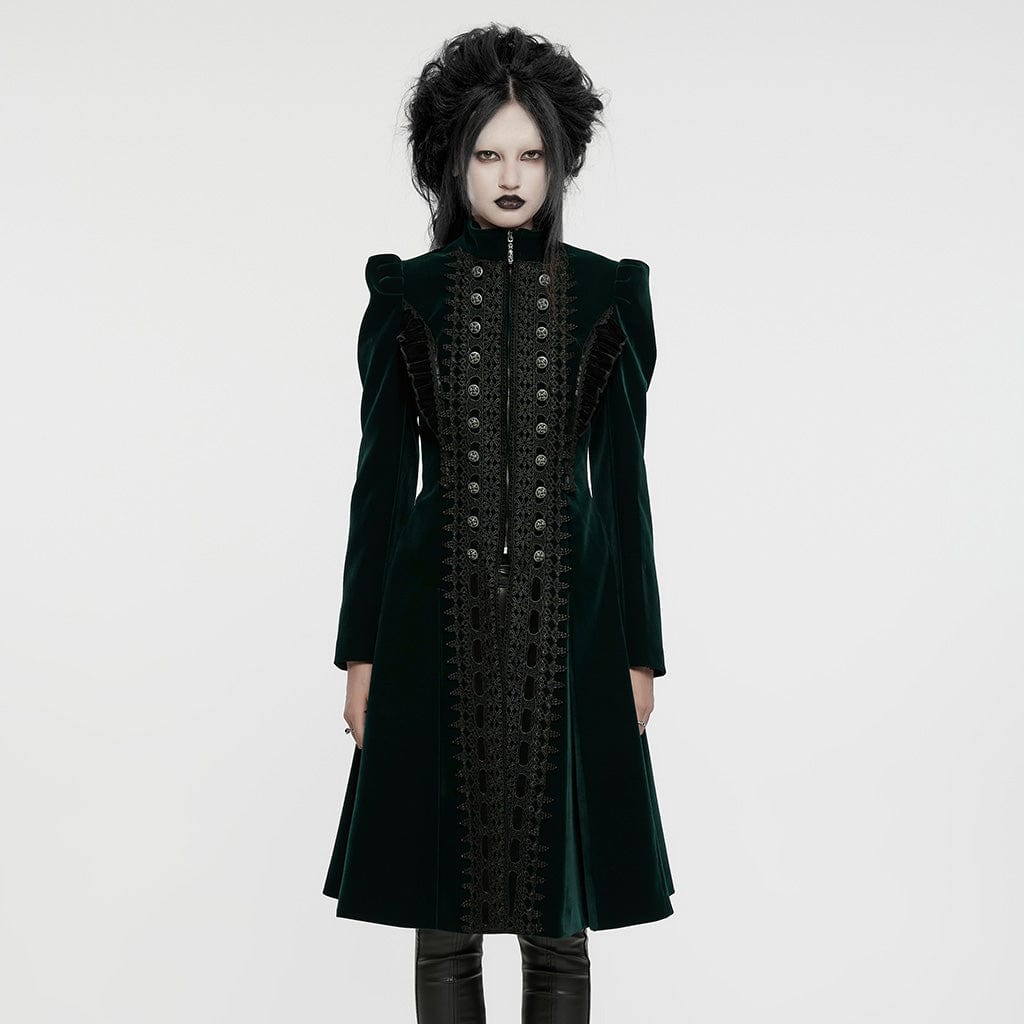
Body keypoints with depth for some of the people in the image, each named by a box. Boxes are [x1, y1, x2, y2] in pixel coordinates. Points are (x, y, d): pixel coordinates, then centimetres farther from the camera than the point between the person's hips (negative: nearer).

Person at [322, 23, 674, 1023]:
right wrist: (360, 652, 1)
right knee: (443, 913, 6)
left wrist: (640, 650, 3)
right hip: (439, 618, 0)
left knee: (561, 918, 6)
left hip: (570, 617, 0)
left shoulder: (607, 295, 4)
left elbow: (623, 476, 5)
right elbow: (381, 477, 3)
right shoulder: (407, 295, 3)